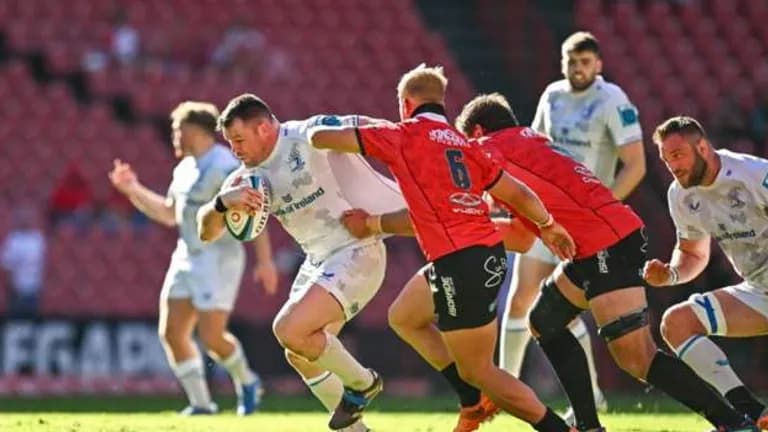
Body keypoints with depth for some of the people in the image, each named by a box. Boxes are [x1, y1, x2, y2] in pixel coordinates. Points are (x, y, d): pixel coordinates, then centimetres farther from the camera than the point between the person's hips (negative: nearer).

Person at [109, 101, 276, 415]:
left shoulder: (224, 167, -15)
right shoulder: (185, 169, 15)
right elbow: (169, 214, 27)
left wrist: (264, 260, -26)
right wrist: (133, 190, 18)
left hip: (219, 257, -9)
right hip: (187, 256, 9)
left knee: (211, 336, -13)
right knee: (171, 332, 1)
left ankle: (246, 382, 16)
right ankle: (200, 403, 8)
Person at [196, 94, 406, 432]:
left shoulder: (311, 136, -18)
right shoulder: (249, 177, 3)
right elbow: (207, 232, -3)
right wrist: (222, 202, -25)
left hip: (357, 254, -9)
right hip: (318, 261, 9)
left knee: (289, 329, -21)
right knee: (300, 355, 12)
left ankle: (362, 383, 1)